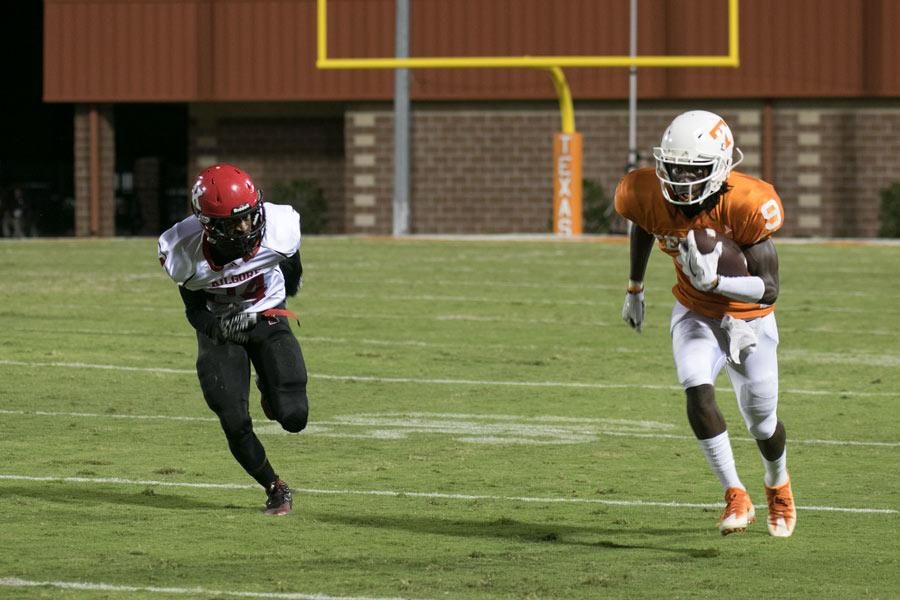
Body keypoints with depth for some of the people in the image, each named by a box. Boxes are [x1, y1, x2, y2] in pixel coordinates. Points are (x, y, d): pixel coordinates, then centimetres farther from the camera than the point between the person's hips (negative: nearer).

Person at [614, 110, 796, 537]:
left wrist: (714, 281, -46)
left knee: (762, 423, 10)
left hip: (748, 318, -2)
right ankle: (735, 497, -17)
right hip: (695, 313, 2)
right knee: (697, 390, -26)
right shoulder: (647, 196, -21)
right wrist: (635, 289, 16)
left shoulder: (746, 205, -32)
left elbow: (768, 289, -30)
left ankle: (778, 486, 43)